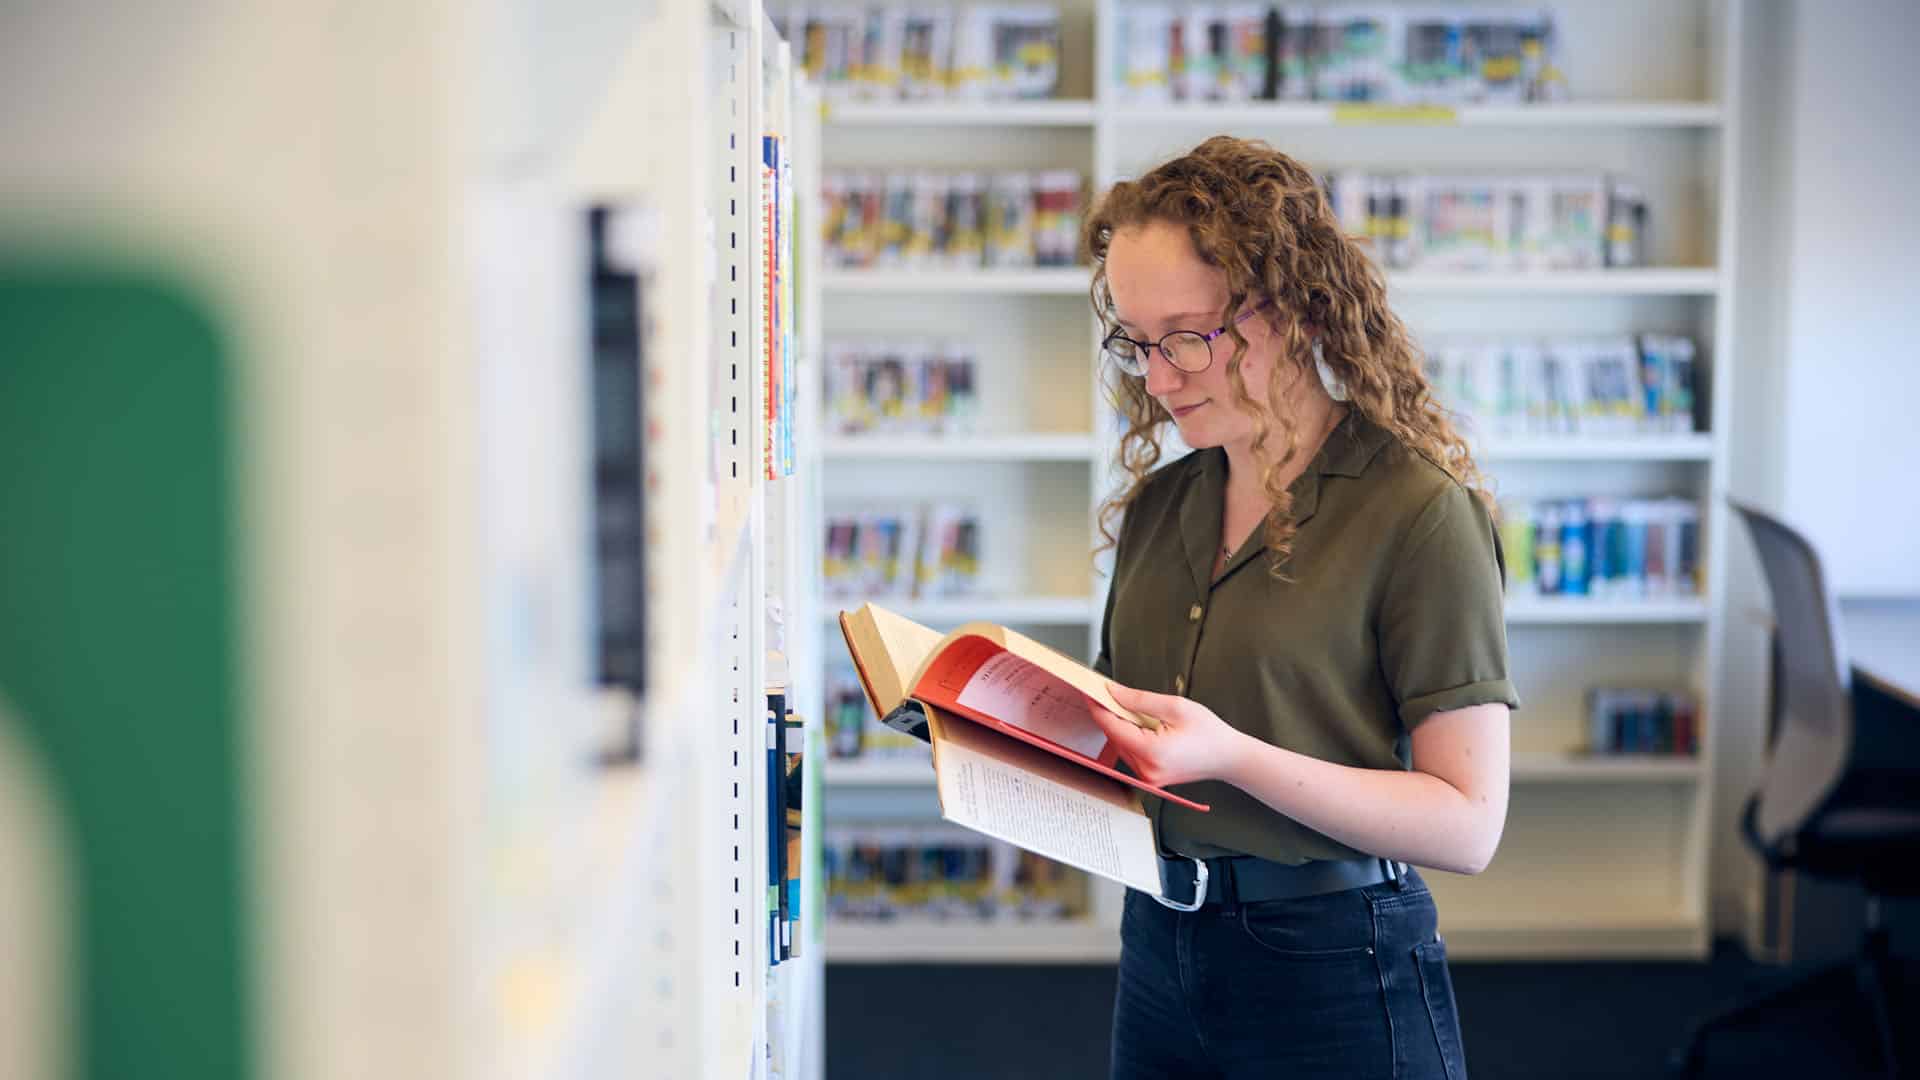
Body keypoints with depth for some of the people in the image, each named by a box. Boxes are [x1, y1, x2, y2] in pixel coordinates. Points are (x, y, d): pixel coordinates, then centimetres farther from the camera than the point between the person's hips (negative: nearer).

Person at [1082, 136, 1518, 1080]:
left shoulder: (1419, 513, -13)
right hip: (1160, 951, 6)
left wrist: (1233, 757, -26)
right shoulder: (1157, 505, 7)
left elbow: (1467, 824, -15)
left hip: (1333, 972, -6)